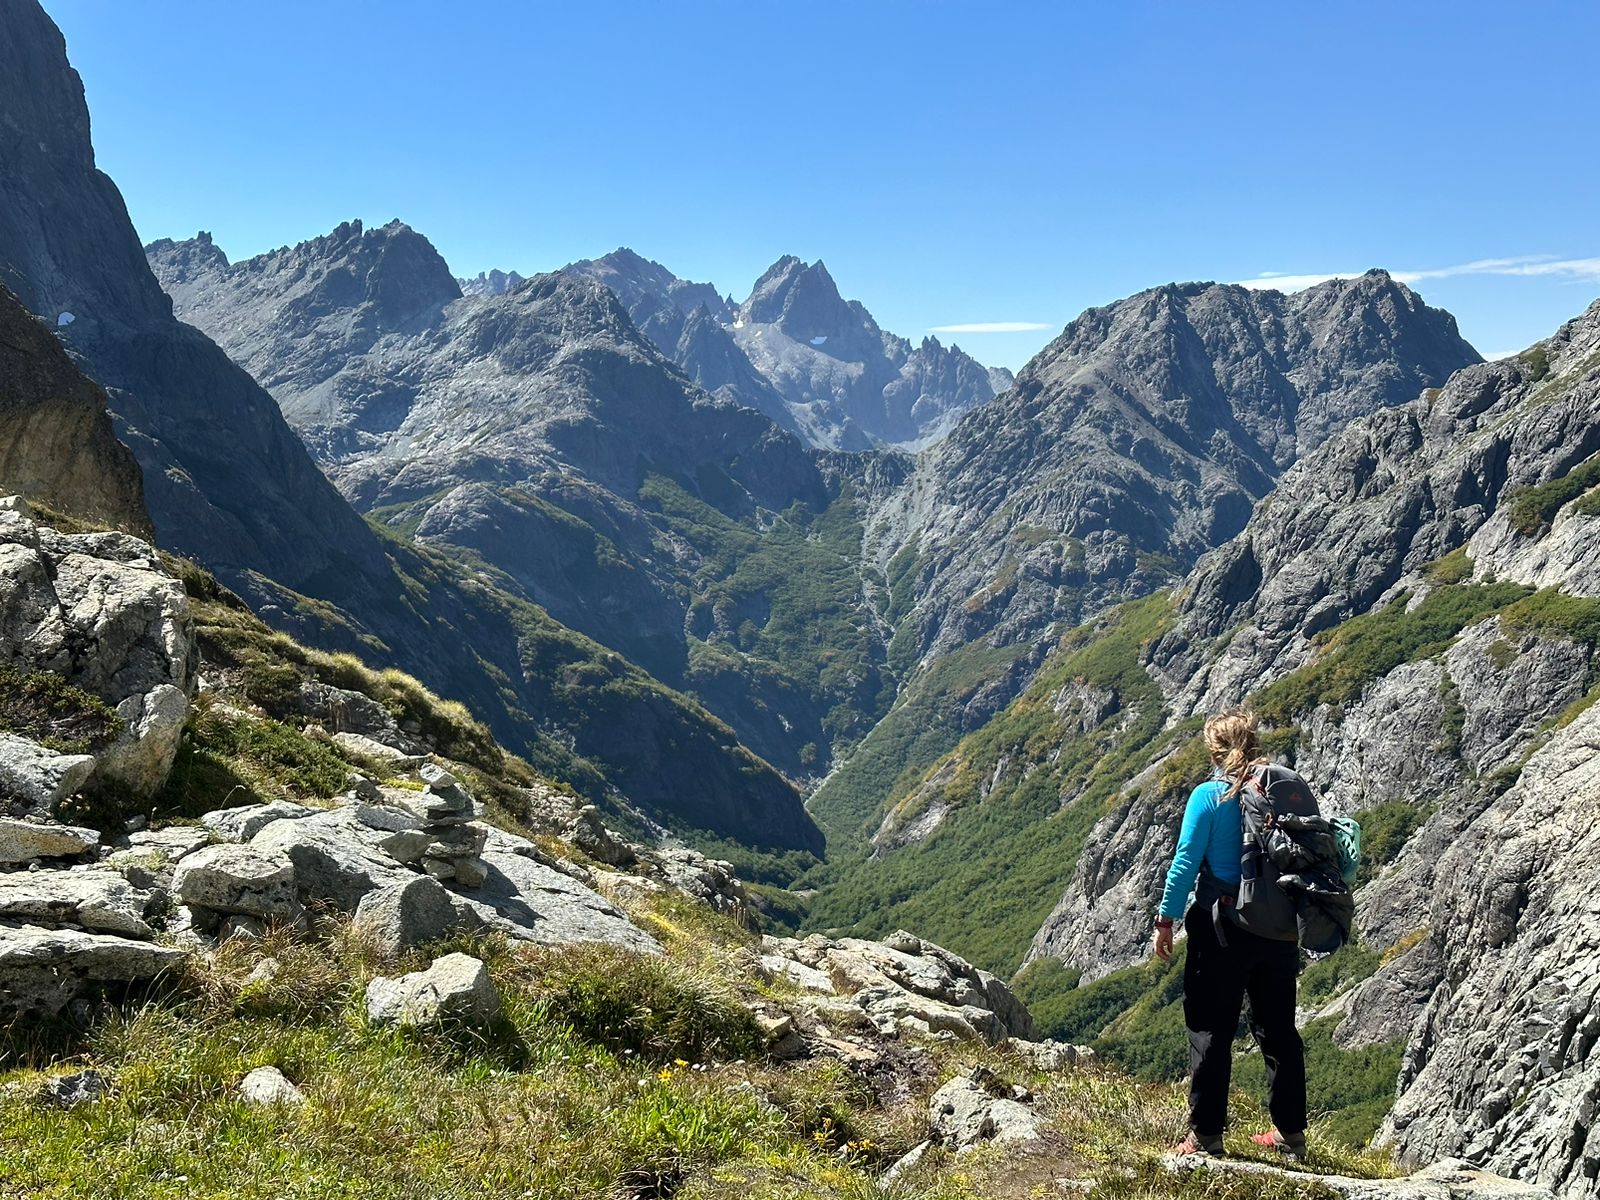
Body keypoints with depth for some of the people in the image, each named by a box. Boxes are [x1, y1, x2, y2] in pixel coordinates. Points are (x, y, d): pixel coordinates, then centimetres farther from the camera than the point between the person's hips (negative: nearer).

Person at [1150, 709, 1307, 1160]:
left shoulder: (1209, 796, -10)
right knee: (1279, 1028, 16)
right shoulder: (1289, 786, 1)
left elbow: (1186, 862, -12)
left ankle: (1206, 1136, 7)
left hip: (1223, 928, -5)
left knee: (1211, 1030, 4)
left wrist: (1166, 921, -4)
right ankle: (1290, 1132, 24)